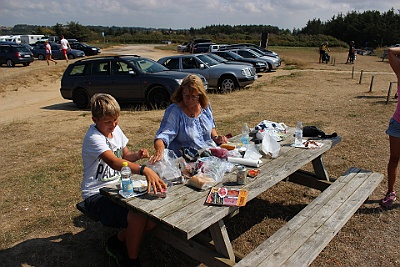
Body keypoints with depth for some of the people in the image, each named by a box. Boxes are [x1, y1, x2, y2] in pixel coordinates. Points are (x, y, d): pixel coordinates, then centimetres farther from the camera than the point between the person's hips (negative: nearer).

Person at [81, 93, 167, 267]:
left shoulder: (116, 130, 4)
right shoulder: (94, 138, -21)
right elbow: (114, 162, -38)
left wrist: (137, 155, -8)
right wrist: (144, 170, -52)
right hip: (97, 194, -7)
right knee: (137, 218, -28)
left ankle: (118, 242, 15)